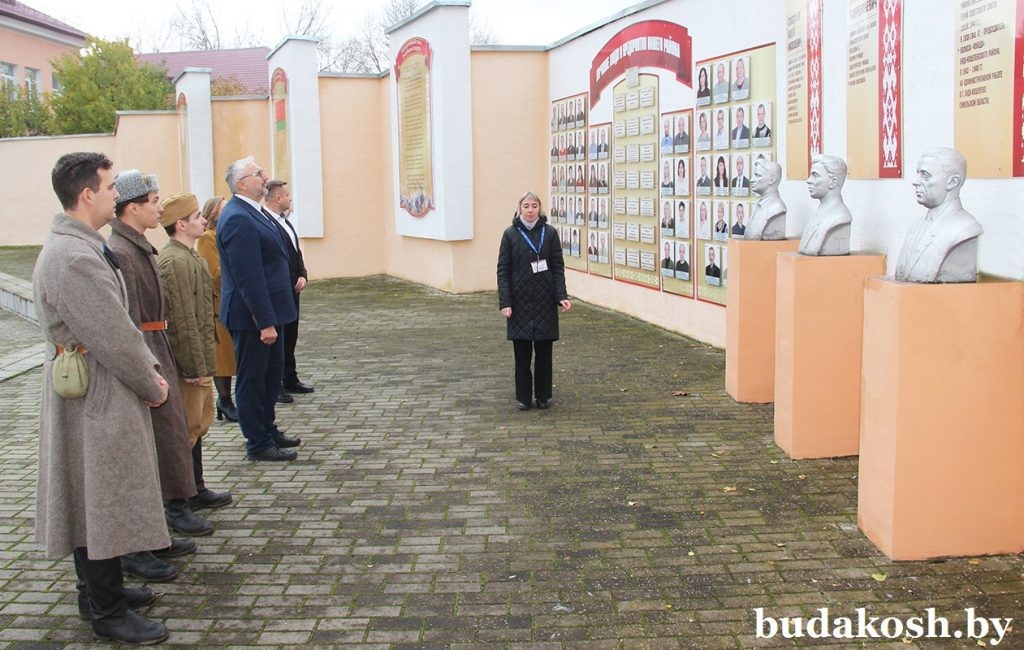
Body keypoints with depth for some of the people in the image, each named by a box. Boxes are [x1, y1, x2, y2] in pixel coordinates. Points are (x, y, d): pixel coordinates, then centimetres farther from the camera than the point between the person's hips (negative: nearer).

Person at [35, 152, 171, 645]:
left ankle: (100, 590, 34)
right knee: (104, 503, 0)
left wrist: (150, 368, 6)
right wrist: (152, 387, -9)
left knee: (94, 501, 20)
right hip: (95, 401, -11)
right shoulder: (74, 259, -24)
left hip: (95, 398, 11)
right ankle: (107, 614, 12)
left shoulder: (81, 246, 11)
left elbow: (120, 323, 15)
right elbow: (114, 339, -22)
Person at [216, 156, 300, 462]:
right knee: (252, 379, 3)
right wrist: (265, 322, -25)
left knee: (272, 373, 21)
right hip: (252, 316, -10)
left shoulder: (254, 212, 10)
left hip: (268, 310, 10)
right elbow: (249, 276, -25)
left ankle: (268, 429, 36)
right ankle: (258, 444, 14)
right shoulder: (237, 219, -22)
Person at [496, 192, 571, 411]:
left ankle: (543, 395, 19)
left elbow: (558, 267, 1)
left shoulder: (550, 233, 1)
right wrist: (504, 302, -9)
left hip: (545, 301, 1)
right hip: (520, 302, -1)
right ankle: (523, 397, 15)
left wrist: (562, 296, -10)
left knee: (544, 351, 7)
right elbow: (503, 270, -2)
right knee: (522, 352, 5)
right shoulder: (510, 234, -1)